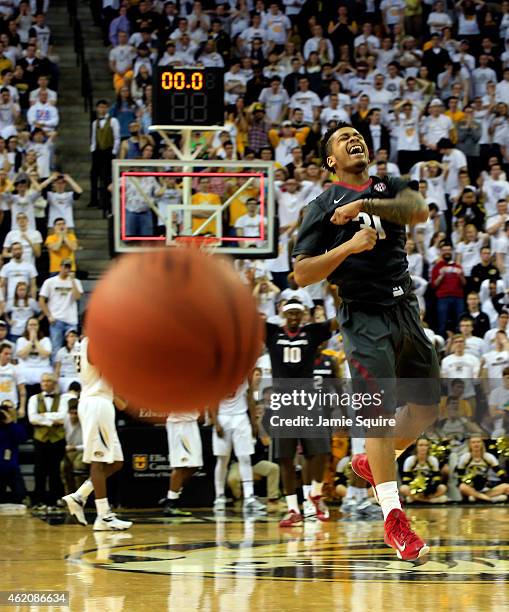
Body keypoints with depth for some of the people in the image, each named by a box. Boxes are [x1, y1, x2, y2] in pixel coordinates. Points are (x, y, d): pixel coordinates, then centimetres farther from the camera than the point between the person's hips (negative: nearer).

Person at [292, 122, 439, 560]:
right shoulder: (323, 207, 0)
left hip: (406, 310, 6)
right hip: (365, 318, -6)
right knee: (381, 412, -14)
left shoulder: (389, 188, 12)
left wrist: (364, 204, -21)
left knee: (426, 408, 11)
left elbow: (420, 211, -11)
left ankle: (371, 463, 34)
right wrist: (349, 247, -19)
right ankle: (394, 519, -12)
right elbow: (301, 274, -7)